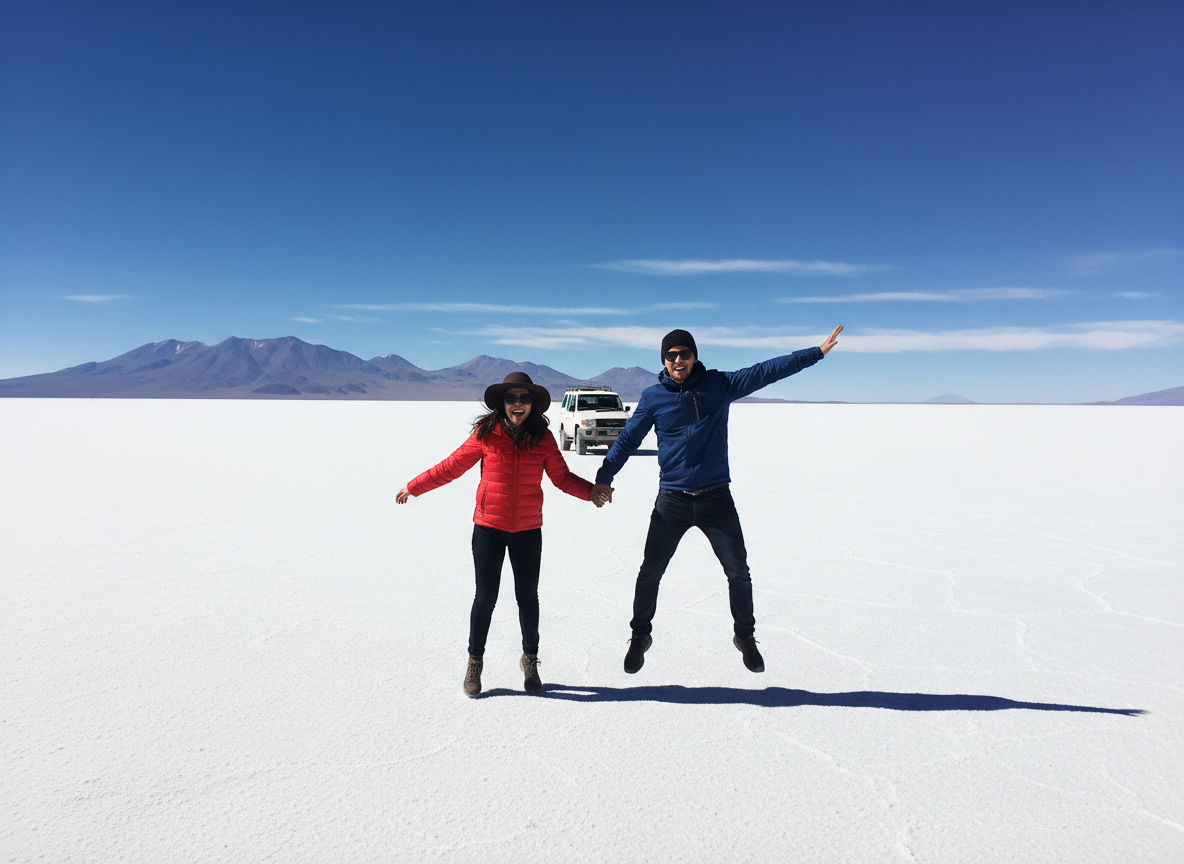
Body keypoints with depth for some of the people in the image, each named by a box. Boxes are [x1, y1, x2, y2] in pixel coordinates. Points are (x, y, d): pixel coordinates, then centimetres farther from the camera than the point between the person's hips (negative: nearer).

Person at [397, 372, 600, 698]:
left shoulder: (543, 439, -2)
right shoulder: (486, 434, -7)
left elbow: (562, 477, 4)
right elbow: (451, 466, 2)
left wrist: (591, 491, -12)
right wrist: (413, 487, 6)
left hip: (527, 532, 1)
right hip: (488, 529, -1)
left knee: (527, 597, 10)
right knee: (485, 597, 6)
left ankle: (530, 659, 33)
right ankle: (475, 661, 28)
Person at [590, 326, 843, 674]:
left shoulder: (720, 384, 0)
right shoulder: (653, 396, -1)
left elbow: (766, 371, -1)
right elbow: (627, 439, 1)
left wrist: (817, 352, -4)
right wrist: (604, 478, -8)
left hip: (716, 498, 1)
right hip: (671, 501, 0)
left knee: (739, 572, 9)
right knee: (650, 573, 5)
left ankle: (745, 636, 32)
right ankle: (640, 636, 28)